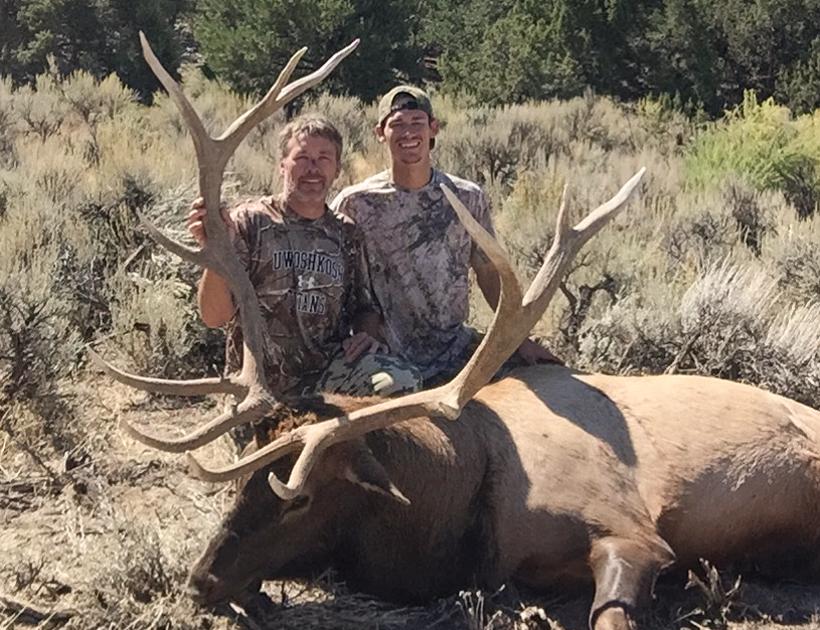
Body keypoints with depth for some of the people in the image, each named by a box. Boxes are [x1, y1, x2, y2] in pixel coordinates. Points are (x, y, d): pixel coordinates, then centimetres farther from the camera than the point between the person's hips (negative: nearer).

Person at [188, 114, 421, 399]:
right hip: (259, 384, -2)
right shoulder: (249, 222, -3)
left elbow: (365, 307, 21)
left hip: (327, 370, 2)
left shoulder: (346, 235, 10)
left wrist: (366, 334, -3)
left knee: (402, 382, -24)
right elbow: (215, 317, -10)